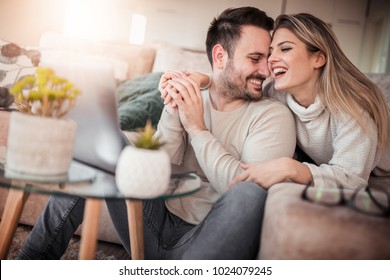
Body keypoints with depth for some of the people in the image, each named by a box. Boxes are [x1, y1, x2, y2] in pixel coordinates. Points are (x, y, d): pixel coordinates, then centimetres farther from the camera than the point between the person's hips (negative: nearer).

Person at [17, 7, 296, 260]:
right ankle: (33, 259, 0)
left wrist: (197, 129, -15)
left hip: (208, 241, -3)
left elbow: (251, 190, -19)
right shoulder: (191, 99, 6)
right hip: (157, 229, 4)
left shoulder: (273, 114, -4)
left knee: (251, 193, -34)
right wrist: (172, 112, -14)